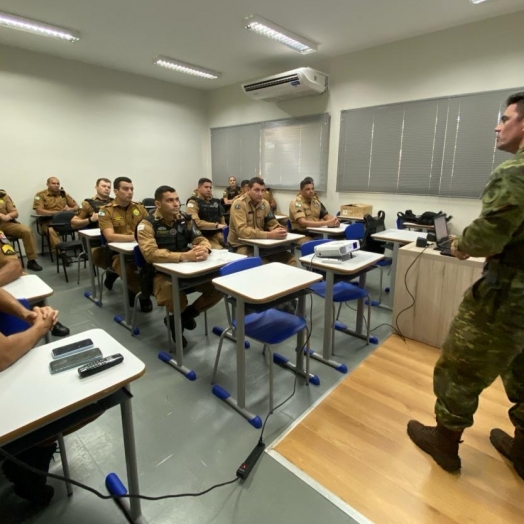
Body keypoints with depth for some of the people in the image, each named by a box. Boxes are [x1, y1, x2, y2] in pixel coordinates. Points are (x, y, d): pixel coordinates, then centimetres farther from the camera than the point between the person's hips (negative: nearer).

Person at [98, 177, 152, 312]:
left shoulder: (139, 207, 13)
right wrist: (135, 237, -21)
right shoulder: (106, 211, -1)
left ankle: (134, 289, 2)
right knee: (128, 271, -36)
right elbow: (110, 236, -14)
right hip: (118, 253, -3)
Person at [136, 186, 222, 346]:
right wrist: (184, 256, -38)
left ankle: (186, 315, 10)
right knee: (178, 300, -35)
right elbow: (150, 253, -26)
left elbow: (201, 239, 3)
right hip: (162, 274, -5)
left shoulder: (185, 219, 5)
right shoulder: (147, 224, -11)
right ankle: (175, 320, 5)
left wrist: (204, 249, -24)